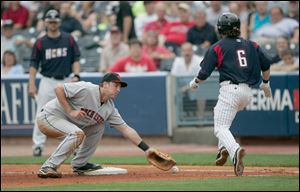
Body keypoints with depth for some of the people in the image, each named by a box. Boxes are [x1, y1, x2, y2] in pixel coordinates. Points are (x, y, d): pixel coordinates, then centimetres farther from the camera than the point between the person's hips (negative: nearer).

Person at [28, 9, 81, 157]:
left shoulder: (69, 39, 5)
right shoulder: (40, 42, 2)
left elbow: (76, 59, 5)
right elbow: (34, 64, 1)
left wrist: (76, 75, -11)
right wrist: (31, 84, -8)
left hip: (66, 82, 1)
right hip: (47, 82, -1)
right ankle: (38, 145, 1)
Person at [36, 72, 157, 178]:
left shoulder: (110, 108, 3)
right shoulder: (86, 89, -21)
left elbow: (125, 129, 3)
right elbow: (58, 88, -22)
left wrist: (146, 149, -3)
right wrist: (70, 111, -24)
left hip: (68, 123, 9)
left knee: (97, 127, 9)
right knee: (77, 133, -31)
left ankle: (79, 164, 13)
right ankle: (48, 168, -27)